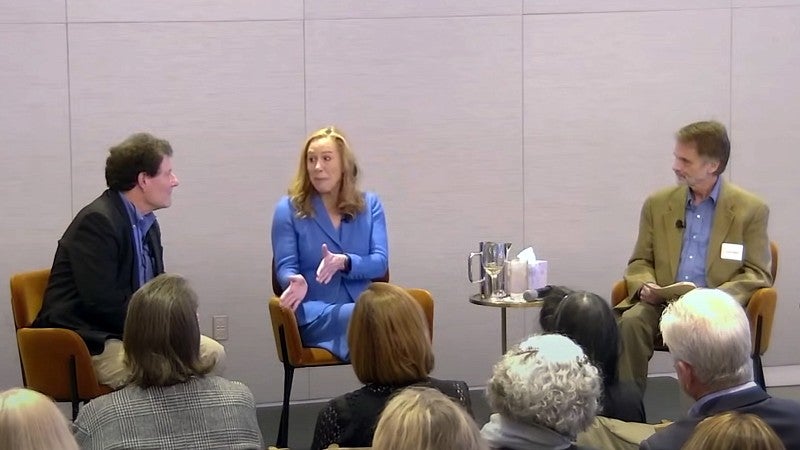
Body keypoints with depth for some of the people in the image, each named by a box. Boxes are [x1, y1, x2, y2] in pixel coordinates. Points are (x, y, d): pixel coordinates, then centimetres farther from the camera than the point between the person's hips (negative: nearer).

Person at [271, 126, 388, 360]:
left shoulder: (369, 204, 15)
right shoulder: (289, 208, 8)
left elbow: (380, 262, 5)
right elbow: (285, 268, 3)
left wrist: (344, 262, -16)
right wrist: (297, 281, -22)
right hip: (316, 311, -3)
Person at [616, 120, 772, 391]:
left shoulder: (751, 210, 4)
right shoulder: (657, 204, 13)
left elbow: (757, 275, 2)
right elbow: (640, 262, 18)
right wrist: (644, 285, -7)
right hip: (663, 303, 3)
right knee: (631, 321, -29)